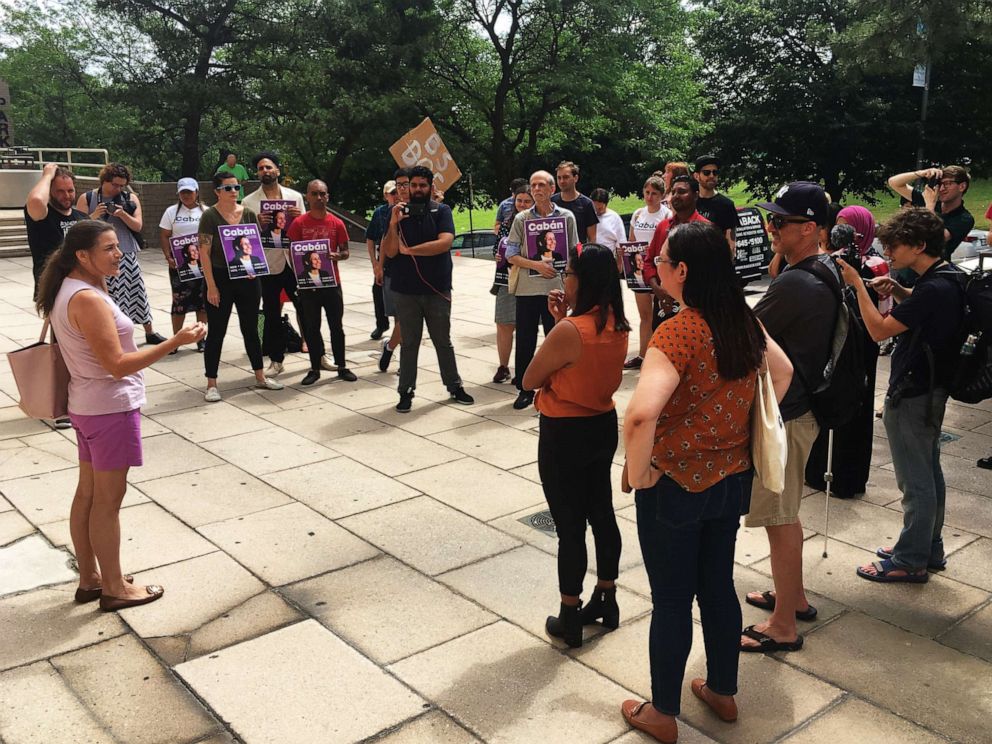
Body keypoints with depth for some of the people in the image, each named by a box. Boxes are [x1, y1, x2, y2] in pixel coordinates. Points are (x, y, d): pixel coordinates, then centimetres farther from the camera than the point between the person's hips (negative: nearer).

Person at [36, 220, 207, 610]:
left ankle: (89, 578, 30)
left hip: (88, 406, 10)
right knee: (108, 500, 2)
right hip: (111, 408, -10)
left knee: (88, 493, 17)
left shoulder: (69, 290, 7)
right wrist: (175, 341, -26)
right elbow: (118, 365, -26)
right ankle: (114, 588, 16)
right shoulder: (87, 300, -24)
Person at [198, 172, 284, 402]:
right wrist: (211, 286, -15)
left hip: (247, 279, 4)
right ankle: (211, 384, 11)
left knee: (251, 329, 14)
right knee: (216, 331, 2)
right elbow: (204, 253, -10)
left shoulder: (248, 214, 5)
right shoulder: (210, 216, -8)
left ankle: (260, 377, 26)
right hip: (220, 279, -4)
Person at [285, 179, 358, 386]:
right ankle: (315, 368, 16)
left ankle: (342, 367, 18)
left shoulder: (337, 223, 1)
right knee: (311, 327, 7)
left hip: (331, 282, 1)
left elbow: (345, 252, 5)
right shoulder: (299, 223, -2)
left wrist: (337, 256, -17)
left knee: (336, 326, 7)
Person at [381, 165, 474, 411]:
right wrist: (393, 224, -19)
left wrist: (408, 249, -14)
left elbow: (445, 242, -18)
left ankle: (455, 387, 22)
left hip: (437, 289, -1)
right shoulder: (400, 213, 3)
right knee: (409, 343, 7)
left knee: (443, 341, 10)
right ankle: (406, 392, 13)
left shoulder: (442, 211, -1)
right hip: (405, 290, 1)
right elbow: (390, 252, -5)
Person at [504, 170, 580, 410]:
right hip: (527, 288, 0)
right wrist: (536, 265, -14)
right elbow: (511, 256, 1)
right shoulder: (521, 218, 4)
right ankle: (525, 389, 18)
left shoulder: (566, 217, 5)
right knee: (525, 341, 5)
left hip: (556, 287, 0)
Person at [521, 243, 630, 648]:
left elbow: (529, 381, -14)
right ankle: (606, 601, 35)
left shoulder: (569, 331, -26)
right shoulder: (616, 324, -2)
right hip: (603, 426, 8)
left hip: (564, 435, -8)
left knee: (569, 526, 4)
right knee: (602, 513, 19)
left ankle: (569, 620, 19)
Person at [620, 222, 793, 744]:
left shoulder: (678, 332, -26)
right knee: (718, 587, 23)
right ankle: (722, 692, 41)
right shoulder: (744, 322, -3)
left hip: (677, 486, -7)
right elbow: (783, 372, 16)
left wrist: (637, 474, -22)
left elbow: (642, 413, -39)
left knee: (671, 601, 10)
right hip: (733, 479, 7)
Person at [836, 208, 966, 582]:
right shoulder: (949, 277, 3)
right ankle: (929, 548, 34)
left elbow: (879, 330, -24)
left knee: (915, 481, 2)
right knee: (929, 473, 20)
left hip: (911, 396, -10)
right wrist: (897, 290, 4)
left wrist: (858, 285, -19)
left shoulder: (934, 289, -26)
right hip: (931, 388, 10)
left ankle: (910, 561, 15)